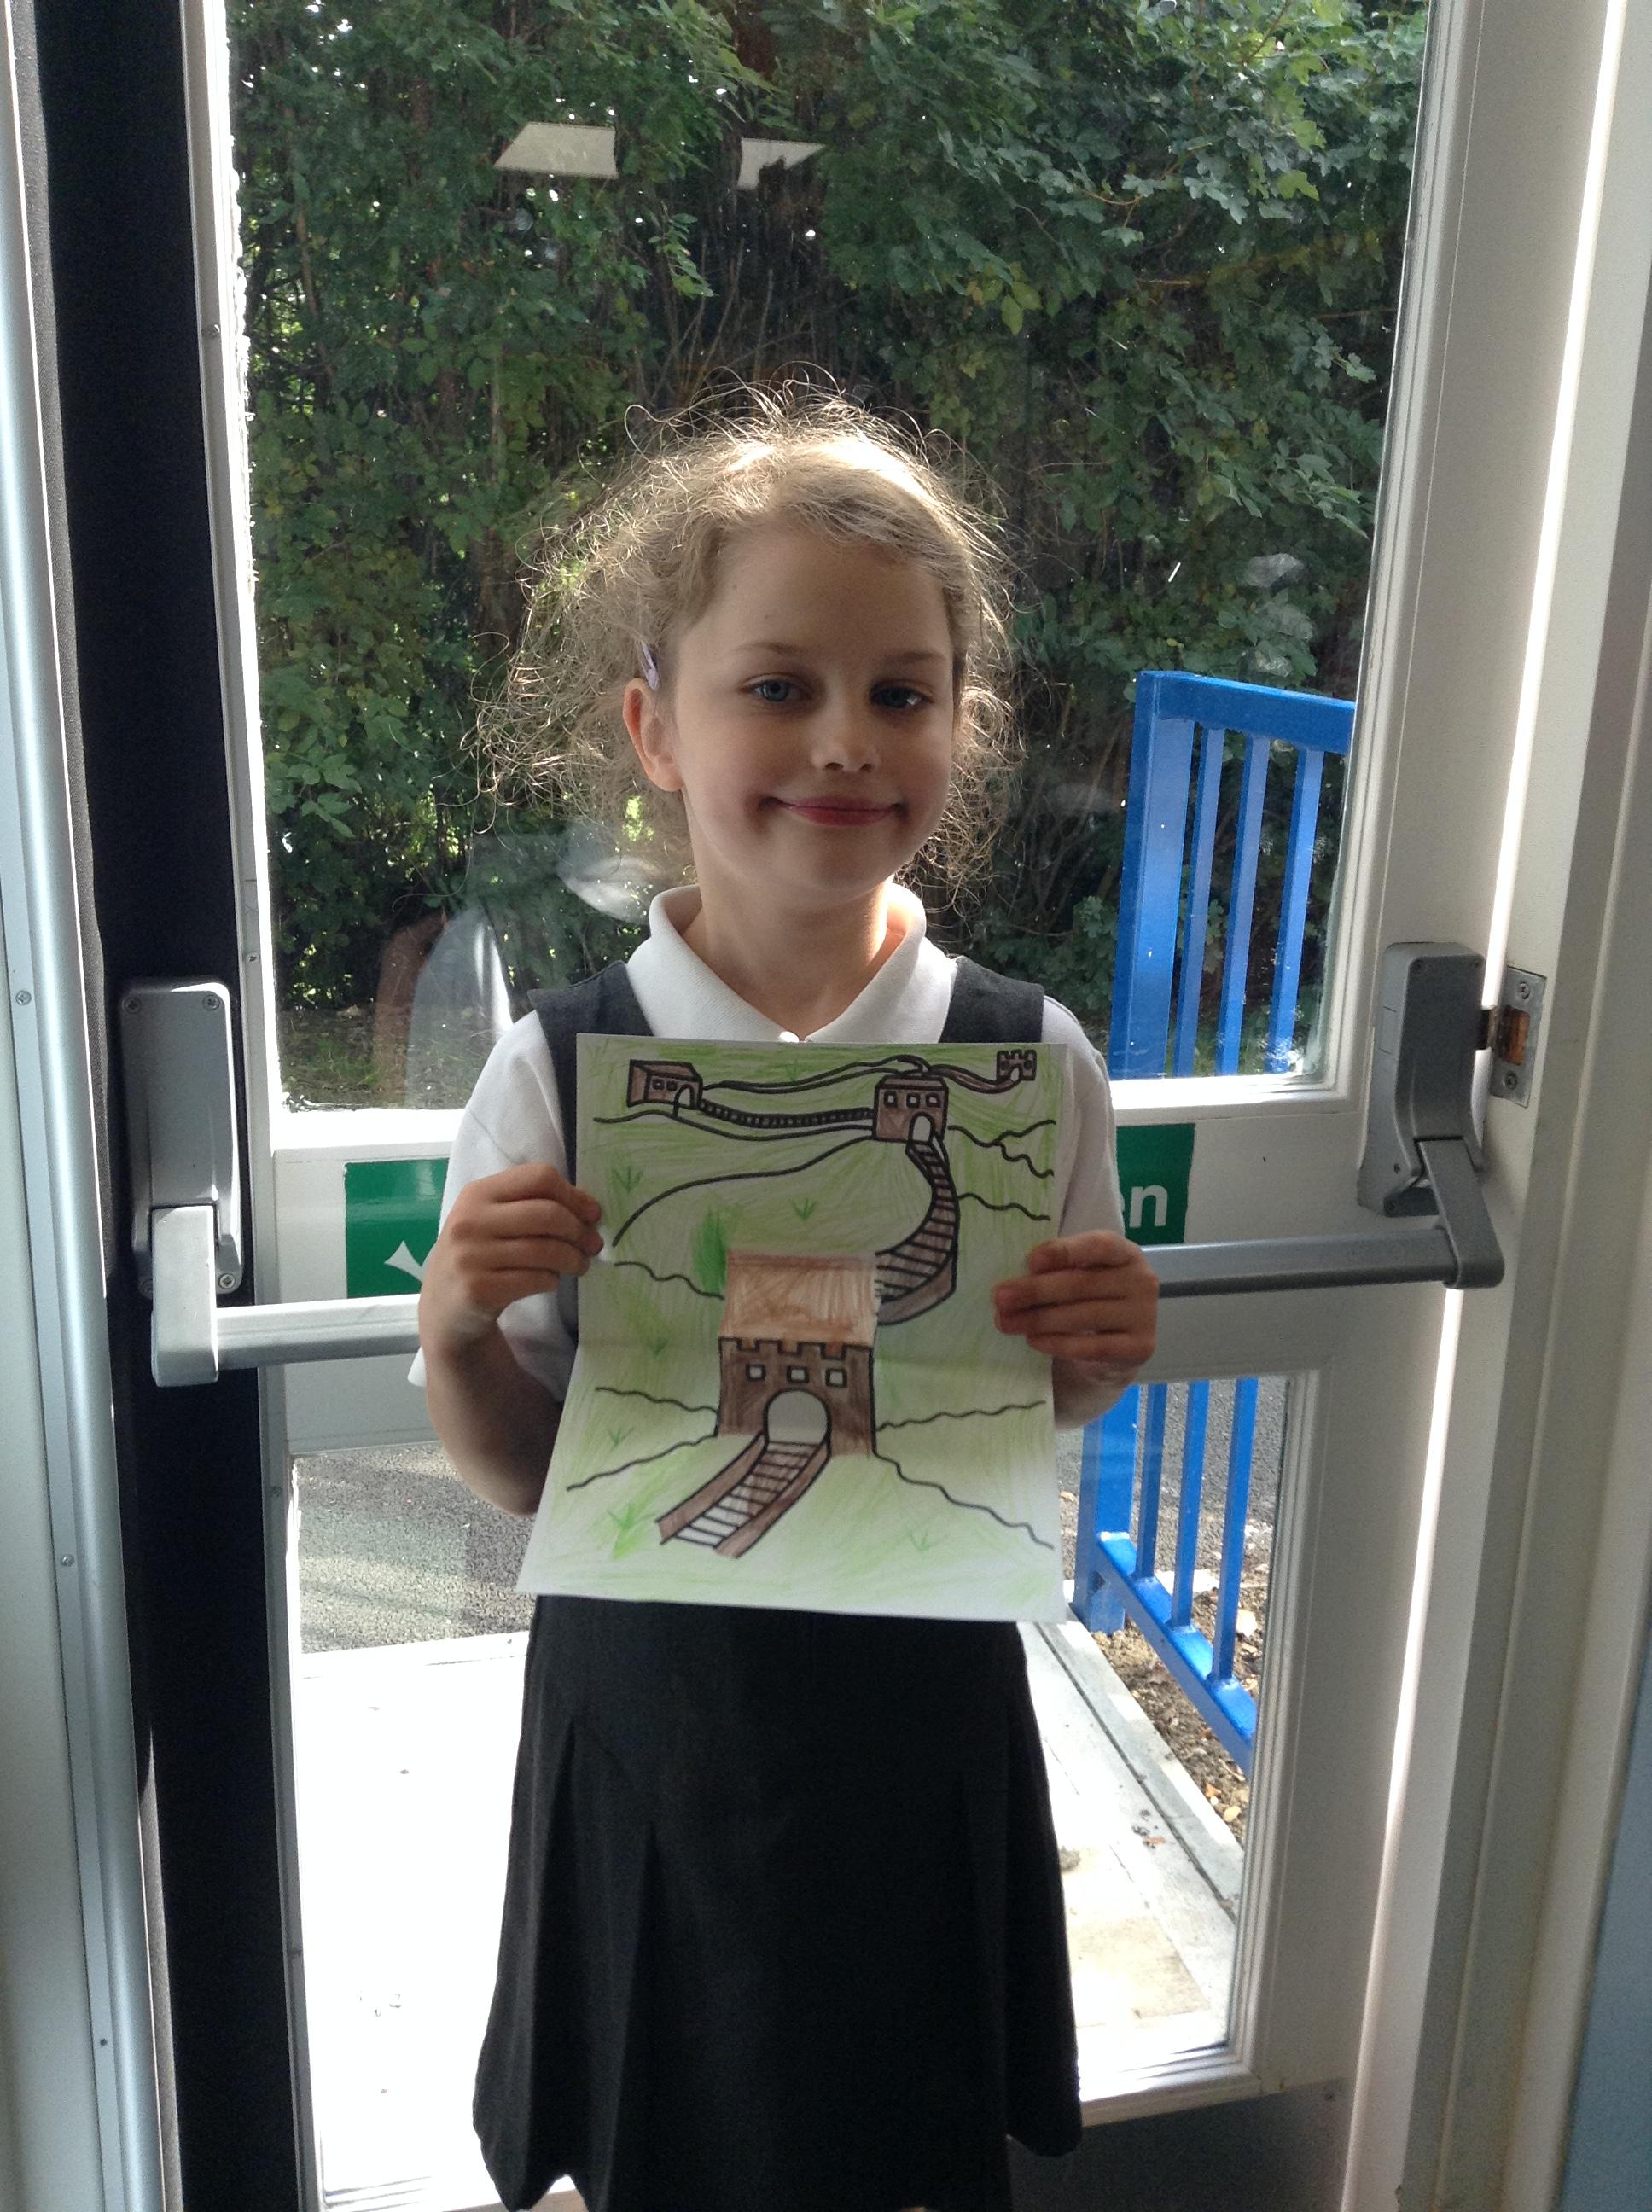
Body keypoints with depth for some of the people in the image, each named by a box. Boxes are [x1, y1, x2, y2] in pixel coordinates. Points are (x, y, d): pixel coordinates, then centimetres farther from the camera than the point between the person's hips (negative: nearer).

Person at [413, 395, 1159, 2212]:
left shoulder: (1032, 1060, -12)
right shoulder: (557, 1070, -15)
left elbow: (1034, 1418, 3)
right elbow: (523, 1473, -5)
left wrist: (1096, 1361, -18)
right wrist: (457, 1337, -24)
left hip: (927, 1718, 1)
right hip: (650, 1710, 0)